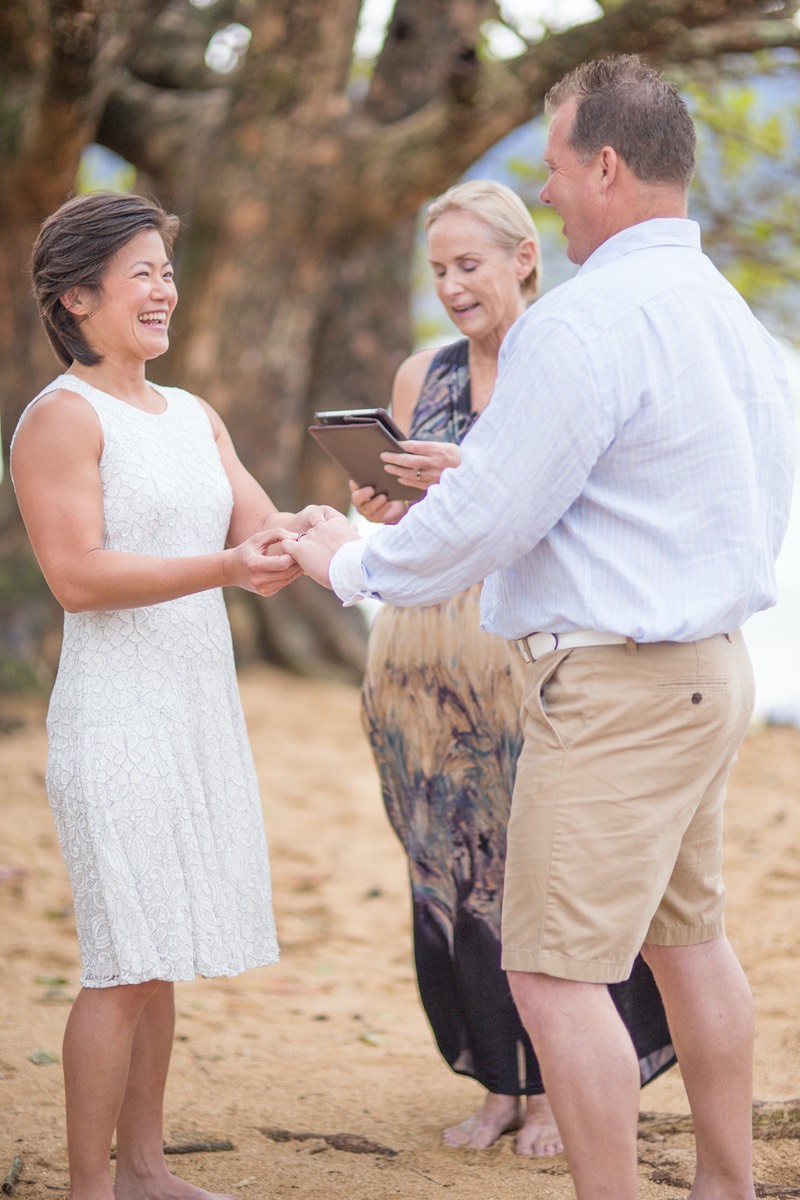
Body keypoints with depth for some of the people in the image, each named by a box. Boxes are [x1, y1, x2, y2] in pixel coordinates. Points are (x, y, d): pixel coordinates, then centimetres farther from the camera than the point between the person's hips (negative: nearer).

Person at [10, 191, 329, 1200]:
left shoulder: (194, 417, 16)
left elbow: (261, 531, 9)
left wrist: (308, 534, -15)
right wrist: (227, 567, -25)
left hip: (202, 713, 7)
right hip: (116, 722, -7)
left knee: (158, 962, 12)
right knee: (123, 966, -6)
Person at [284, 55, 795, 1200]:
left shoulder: (586, 323, -19)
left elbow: (485, 521, -18)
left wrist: (351, 562, -1)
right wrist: (479, 472, 22)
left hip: (617, 686, -10)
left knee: (556, 973, -5)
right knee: (687, 937, 18)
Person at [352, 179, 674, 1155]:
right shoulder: (421, 375, 12)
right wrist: (378, 512, -5)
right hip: (426, 652, 5)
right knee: (454, 869, 5)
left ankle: (556, 1088, 11)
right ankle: (499, 1081, 17)